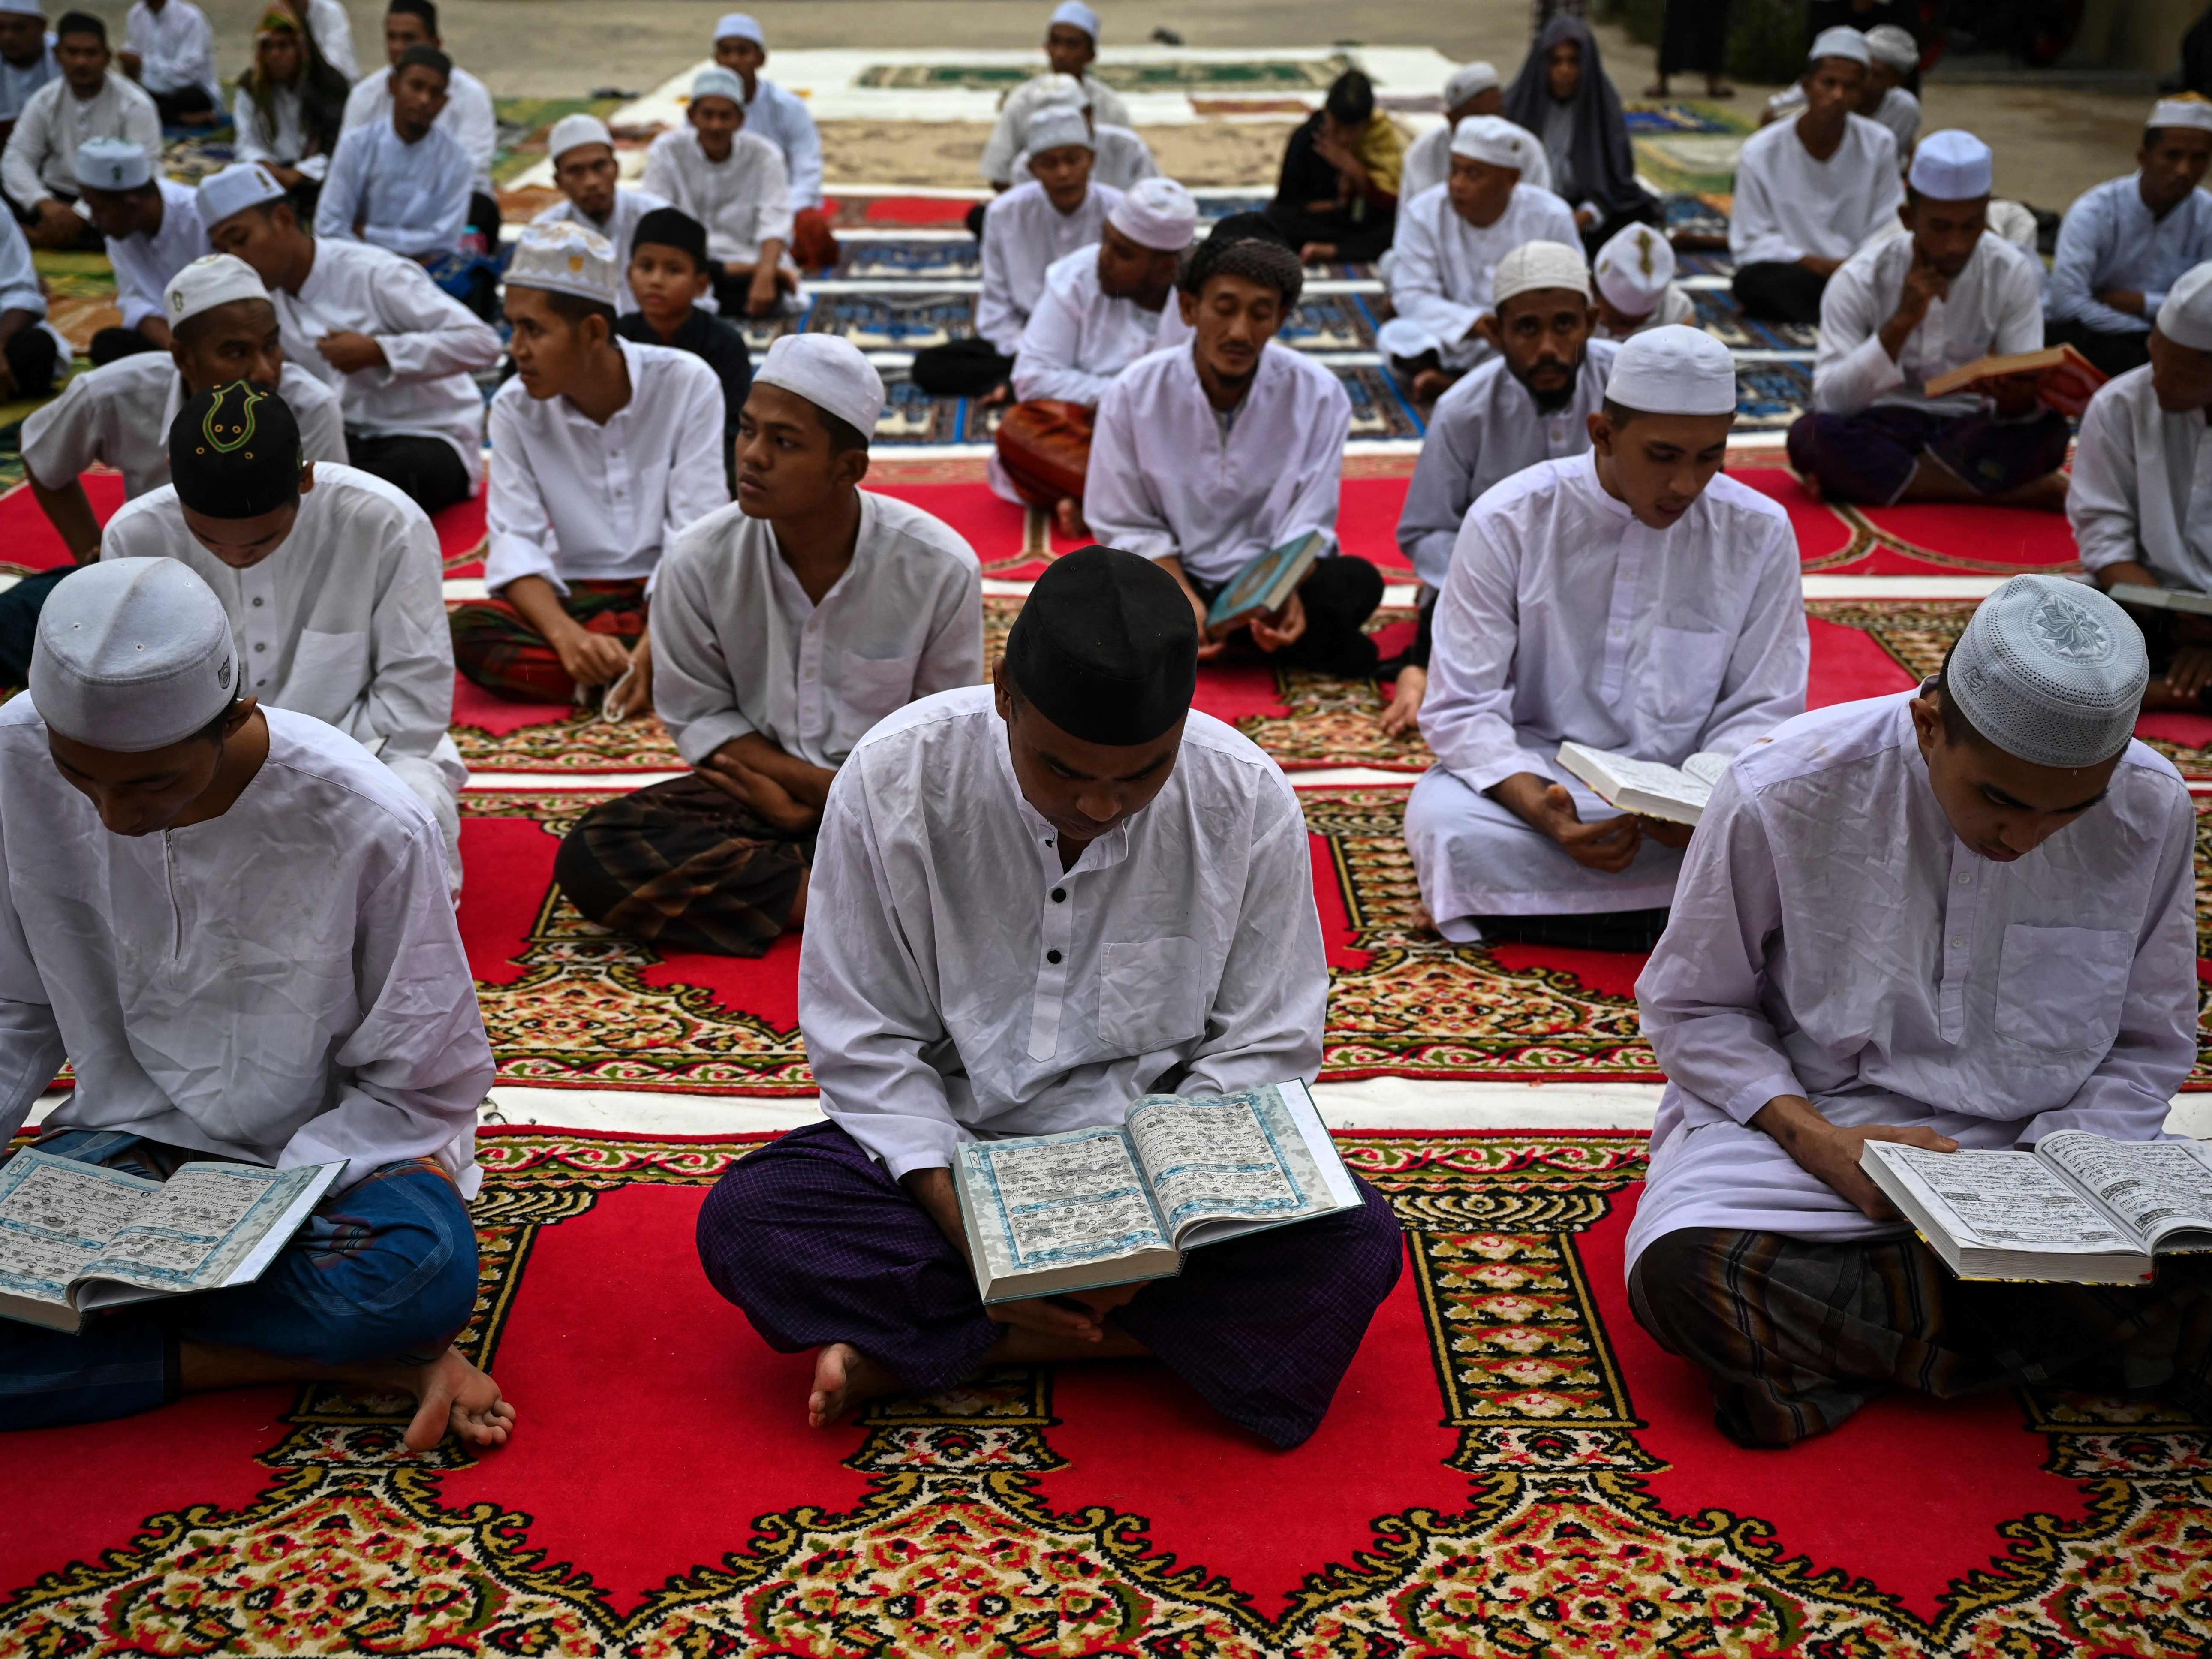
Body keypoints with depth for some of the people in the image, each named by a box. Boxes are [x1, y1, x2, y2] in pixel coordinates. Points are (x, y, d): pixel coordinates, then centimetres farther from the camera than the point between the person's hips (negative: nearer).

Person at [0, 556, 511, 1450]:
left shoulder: (368, 826, -22)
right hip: (132, 1133, 4)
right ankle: (343, 1361, -20)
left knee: (423, 1266, -38)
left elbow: (422, 1090, -10)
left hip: (335, 1143, -4)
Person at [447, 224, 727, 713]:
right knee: (468, 628, -28)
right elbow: (516, 543, -10)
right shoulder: (515, 406, -2)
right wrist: (567, 636, -31)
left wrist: (652, 648, -31)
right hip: (576, 599, 2)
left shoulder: (687, 384, -10)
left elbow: (697, 536, -15)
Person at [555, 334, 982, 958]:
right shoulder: (698, 561, -9)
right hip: (760, 787, 3)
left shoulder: (941, 568, -12)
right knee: (590, 854, -25)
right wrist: (811, 784, -14)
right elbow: (698, 716, 0)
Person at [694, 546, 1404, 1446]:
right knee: (743, 1219, -25)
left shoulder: (1248, 802, -12)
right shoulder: (893, 781, -15)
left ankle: (913, 1342, -20)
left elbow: (1262, 1049, -4)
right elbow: (868, 1048, -9)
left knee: (1355, 1245, -27)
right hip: (948, 1151, 0)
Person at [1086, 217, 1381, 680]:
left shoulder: (1318, 395, -9)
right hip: (1173, 577, 0)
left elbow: (1308, 525, -9)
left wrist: (1285, 591, -31)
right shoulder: (1133, 394, -9)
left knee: (1357, 581, -29)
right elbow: (1130, 526, -5)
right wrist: (1185, 600, -21)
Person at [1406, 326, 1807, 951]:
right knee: (1442, 825, -34)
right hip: (1530, 777, -1)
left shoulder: (1760, 533, -3)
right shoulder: (1509, 521, -9)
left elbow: (1762, 710, 2)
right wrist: (1542, 810, -29)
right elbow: (1462, 708, -10)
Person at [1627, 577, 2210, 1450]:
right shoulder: (1783, 796, -16)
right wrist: (1815, 1139, -19)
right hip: (1820, 1123, -2)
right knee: (1684, 1273, -33)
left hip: (2046, 1146, 2)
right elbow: (1690, 1008, -3)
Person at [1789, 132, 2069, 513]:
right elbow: (1829, 402, -19)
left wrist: (2016, 399, -33)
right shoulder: (1861, 280, -11)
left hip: (1971, 430, 0)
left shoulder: (2014, 274, -5)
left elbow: (2028, 393, -8)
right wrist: (1901, 323, -27)